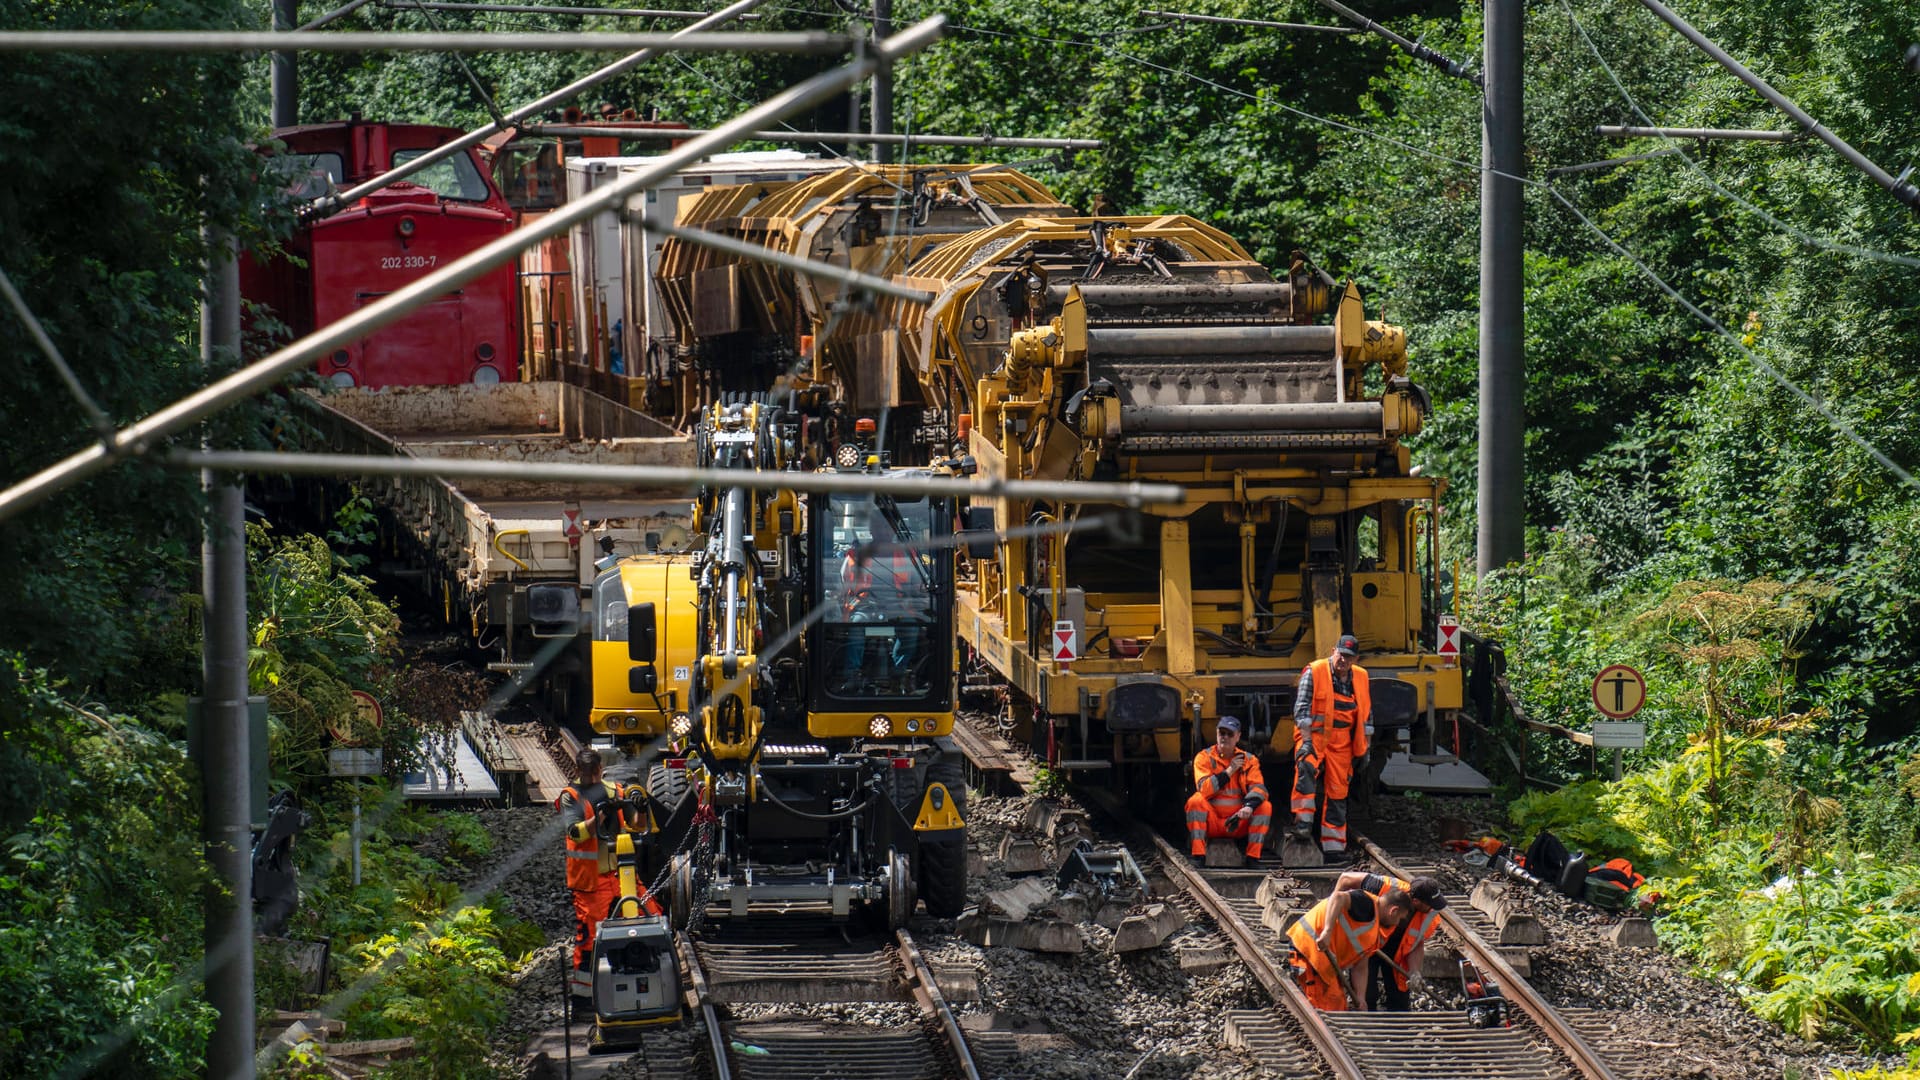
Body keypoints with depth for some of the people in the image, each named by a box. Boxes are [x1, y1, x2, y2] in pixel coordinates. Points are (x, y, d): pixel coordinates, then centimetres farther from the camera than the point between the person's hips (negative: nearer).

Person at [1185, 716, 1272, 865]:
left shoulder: (1249, 760, 6)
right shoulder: (1204, 757, -1)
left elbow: (1258, 788, -9)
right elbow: (1204, 789, -16)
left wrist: (1249, 806, -30)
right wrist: (1229, 771, -15)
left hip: (1239, 823, 2)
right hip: (1212, 822, -2)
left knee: (1265, 807, -19)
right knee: (1195, 800, -29)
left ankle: (1253, 857, -21)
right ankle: (1198, 856, -32)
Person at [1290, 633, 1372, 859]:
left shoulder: (1360, 678, 11)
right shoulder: (1314, 672, -5)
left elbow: (1366, 715, 17)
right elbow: (1301, 708, -10)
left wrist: (1363, 750, 13)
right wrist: (1306, 740, -19)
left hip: (1342, 744, 5)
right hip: (1314, 736, -5)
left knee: (1337, 792, 5)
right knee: (1306, 767, -35)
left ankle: (1333, 846, 10)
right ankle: (1303, 821, -37)